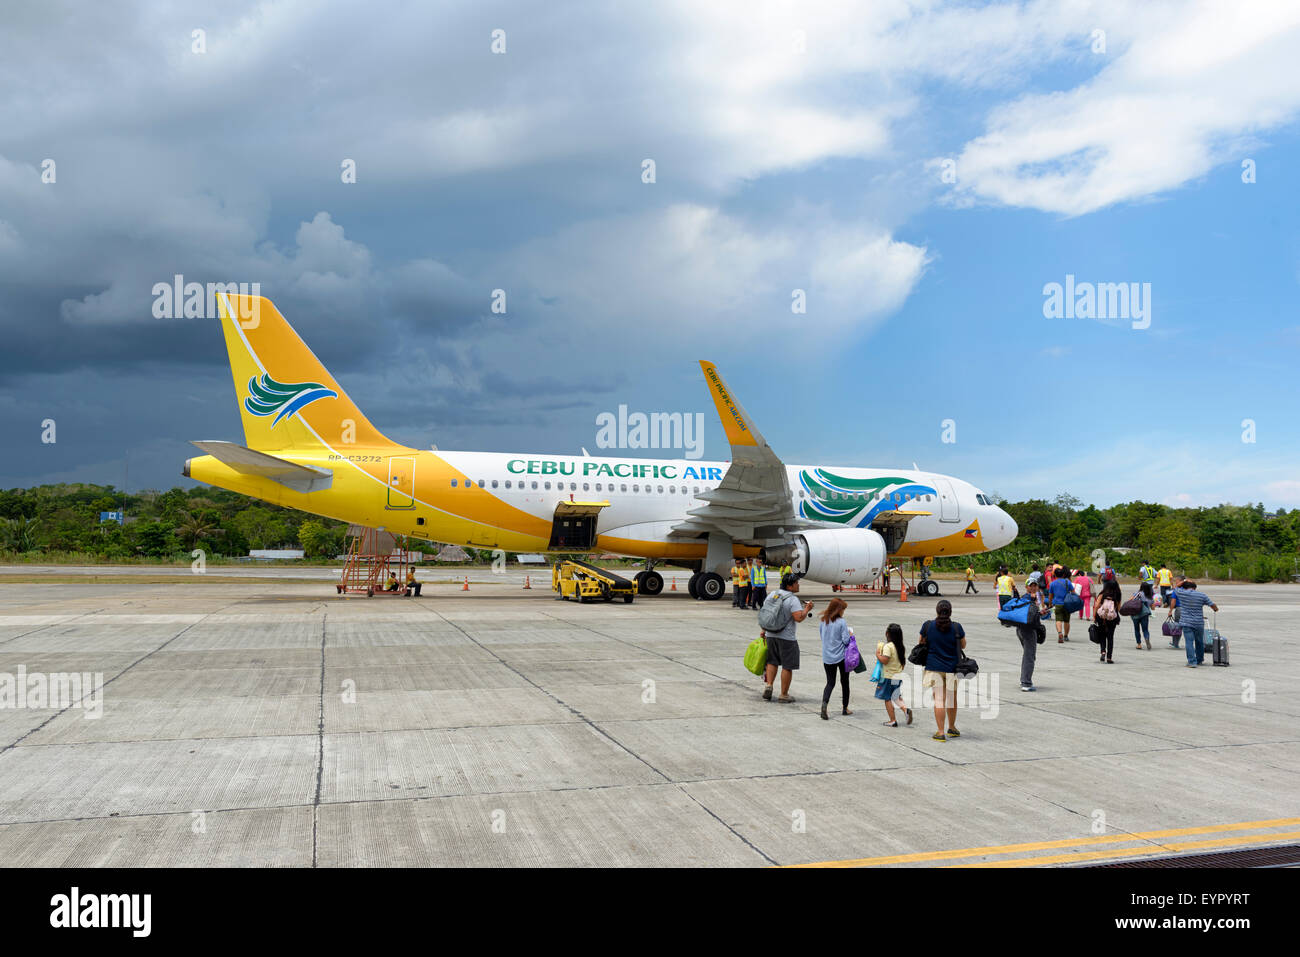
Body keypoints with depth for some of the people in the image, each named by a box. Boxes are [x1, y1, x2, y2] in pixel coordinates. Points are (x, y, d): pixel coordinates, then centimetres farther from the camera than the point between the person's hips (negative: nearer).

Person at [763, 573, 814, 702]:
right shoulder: (793, 599, -15)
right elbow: (799, 618, -23)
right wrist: (807, 609, -6)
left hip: (771, 635, 6)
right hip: (786, 638, -6)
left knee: (772, 661, 21)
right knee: (787, 666, 4)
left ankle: (769, 685, 6)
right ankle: (784, 695, 9)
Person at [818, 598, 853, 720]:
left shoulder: (823, 621, 1)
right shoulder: (842, 622, -14)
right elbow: (846, 640, -15)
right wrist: (850, 635, 3)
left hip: (827, 657, 3)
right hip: (841, 657, -3)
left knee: (830, 682, 8)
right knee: (844, 682, 14)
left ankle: (824, 703, -16)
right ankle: (844, 708, 22)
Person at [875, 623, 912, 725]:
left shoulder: (888, 646, -17)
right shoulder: (902, 647, 6)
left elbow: (884, 660, -25)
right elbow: (904, 662, 11)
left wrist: (878, 654, -9)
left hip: (888, 676, -7)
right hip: (899, 676, 7)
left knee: (887, 699, 4)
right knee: (896, 697, 17)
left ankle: (893, 721, 4)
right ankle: (906, 709, -8)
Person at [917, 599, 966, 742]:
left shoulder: (928, 626, -7)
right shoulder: (956, 627, -8)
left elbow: (921, 643, 7)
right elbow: (963, 645, 6)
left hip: (934, 667, -1)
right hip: (952, 668, 1)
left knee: (939, 699, 1)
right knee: (952, 699, 17)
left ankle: (940, 732, -2)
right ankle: (952, 728, 32)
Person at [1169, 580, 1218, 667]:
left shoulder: (1181, 593, -5)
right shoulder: (1202, 595, 0)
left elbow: (1176, 588, 17)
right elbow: (1212, 605, 7)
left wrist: (1184, 581, 23)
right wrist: (1216, 609, 29)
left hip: (1186, 623, -2)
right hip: (1199, 623, 2)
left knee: (1189, 642, -4)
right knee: (1199, 642, 17)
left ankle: (1192, 662, -11)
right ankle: (1200, 660, 32)